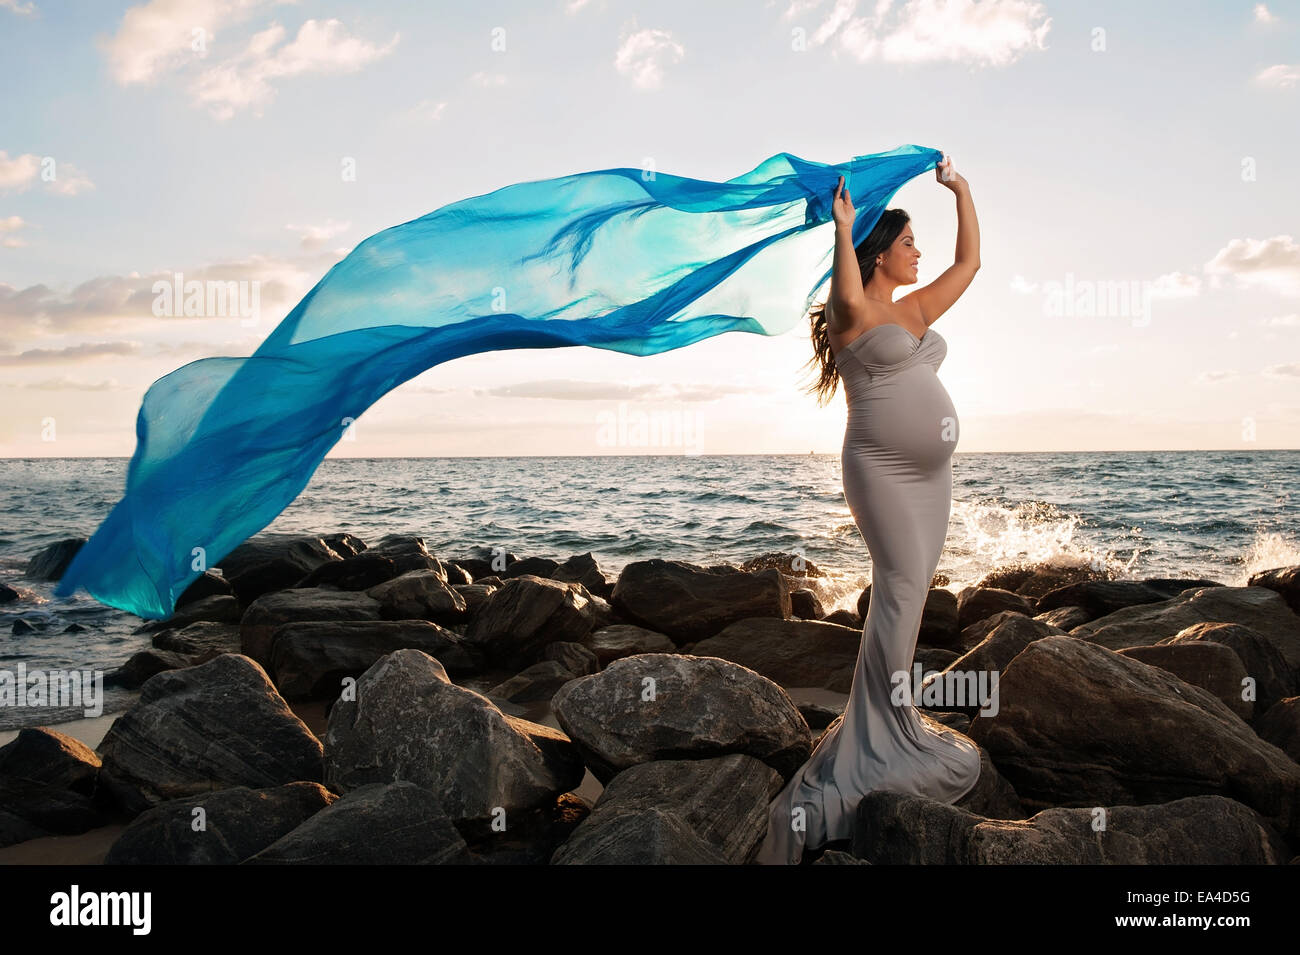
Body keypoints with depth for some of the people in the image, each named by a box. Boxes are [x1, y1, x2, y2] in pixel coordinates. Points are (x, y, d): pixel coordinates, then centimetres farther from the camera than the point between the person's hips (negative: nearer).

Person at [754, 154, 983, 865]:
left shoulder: (916, 311, 16)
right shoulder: (854, 315, -7)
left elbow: (970, 261, 23)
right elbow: (847, 296, -31)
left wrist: (959, 190, 20)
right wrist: (842, 227, -25)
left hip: (931, 471, 8)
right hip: (881, 468, -8)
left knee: (910, 591, 9)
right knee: (900, 585, -11)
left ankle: (891, 717, 18)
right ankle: (888, 731, -4)